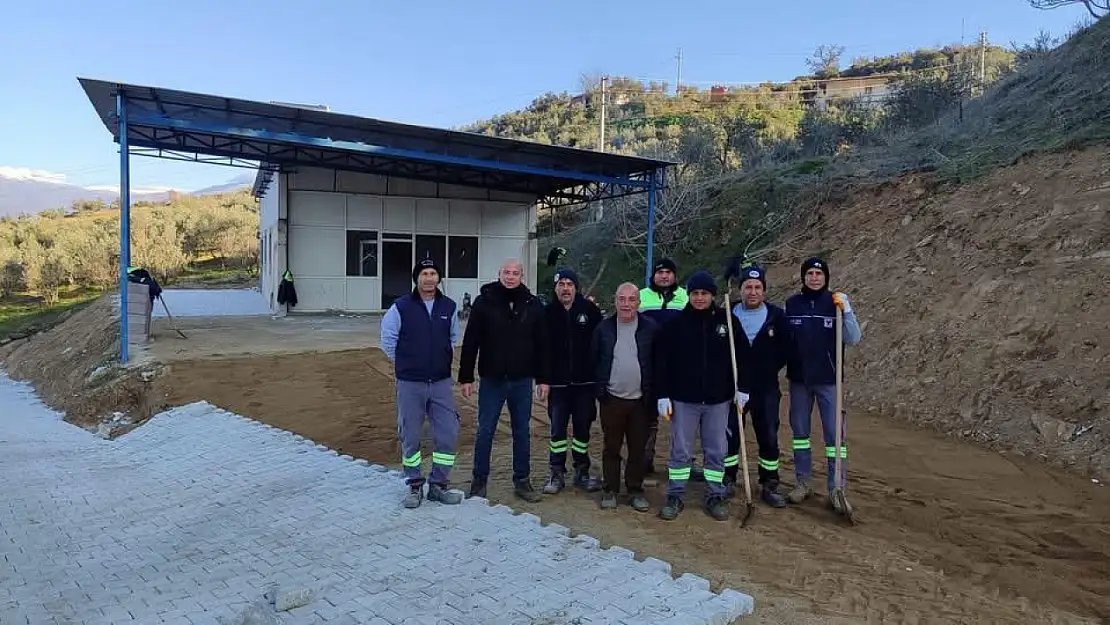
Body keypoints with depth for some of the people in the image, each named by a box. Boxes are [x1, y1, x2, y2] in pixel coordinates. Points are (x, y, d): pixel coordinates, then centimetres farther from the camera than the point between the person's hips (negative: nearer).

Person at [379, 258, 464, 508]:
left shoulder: (449, 307, 3)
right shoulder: (401, 307, -7)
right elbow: (387, 339, 3)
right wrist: (403, 362, 6)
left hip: (441, 382, 3)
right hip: (410, 384, -2)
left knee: (448, 434, 1)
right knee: (410, 436, 6)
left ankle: (437, 485, 17)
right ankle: (414, 486, 23)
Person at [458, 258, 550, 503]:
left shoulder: (533, 305, 1)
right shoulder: (484, 302, -5)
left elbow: (541, 344, 5)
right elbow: (470, 342, -4)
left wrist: (542, 378, 3)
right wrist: (465, 377, -6)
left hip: (522, 381, 2)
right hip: (492, 380, -2)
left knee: (522, 432, 11)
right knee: (485, 431, 7)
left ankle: (522, 481, 23)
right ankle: (479, 481, 21)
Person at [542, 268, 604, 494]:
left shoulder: (590, 310, -3)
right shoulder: (547, 312, -2)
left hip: (584, 382, 0)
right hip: (558, 382, 0)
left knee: (583, 428, 11)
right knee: (557, 429, 6)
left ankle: (582, 472, 24)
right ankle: (557, 473, 19)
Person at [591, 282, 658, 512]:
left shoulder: (651, 327, -3)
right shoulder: (604, 327, 1)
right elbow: (594, 360, 6)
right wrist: (599, 389, 2)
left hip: (640, 400, 0)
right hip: (612, 399, 1)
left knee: (638, 449, 9)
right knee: (611, 448, 10)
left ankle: (635, 491, 23)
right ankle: (610, 490, 22)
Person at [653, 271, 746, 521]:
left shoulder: (727, 320, 0)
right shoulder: (676, 323, -4)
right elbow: (662, 361, -3)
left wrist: (742, 387, 3)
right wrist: (663, 395, -6)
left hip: (718, 399, 1)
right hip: (684, 399, -1)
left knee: (716, 451, 10)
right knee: (680, 451, 6)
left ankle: (715, 496, 23)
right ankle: (675, 496, 18)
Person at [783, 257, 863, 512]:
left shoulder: (837, 302, -3)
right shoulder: (792, 303, 2)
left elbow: (853, 339, -9)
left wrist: (845, 310, -21)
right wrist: (781, 366, -2)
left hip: (828, 379, -2)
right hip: (798, 378, 2)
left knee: (834, 433, -2)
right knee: (800, 430, 11)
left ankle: (837, 488, 7)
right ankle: (803, 482, 24)